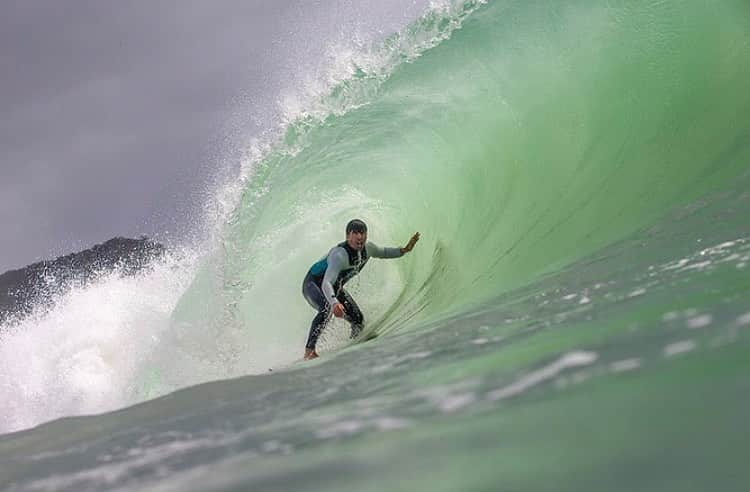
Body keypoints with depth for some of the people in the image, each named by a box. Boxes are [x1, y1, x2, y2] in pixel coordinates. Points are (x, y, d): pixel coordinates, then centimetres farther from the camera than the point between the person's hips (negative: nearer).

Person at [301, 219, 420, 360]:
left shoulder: (367, 248, -13)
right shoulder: (340, 254, -38)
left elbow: (383, 252, 11)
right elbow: (326, 283, -48)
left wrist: (404, 250, -6)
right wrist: (334, 303, -66)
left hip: (335, 288, 8)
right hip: (313, 284, -8)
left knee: (359, 321, -1)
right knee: (327, 308, -38)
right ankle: (309, 351, -36)